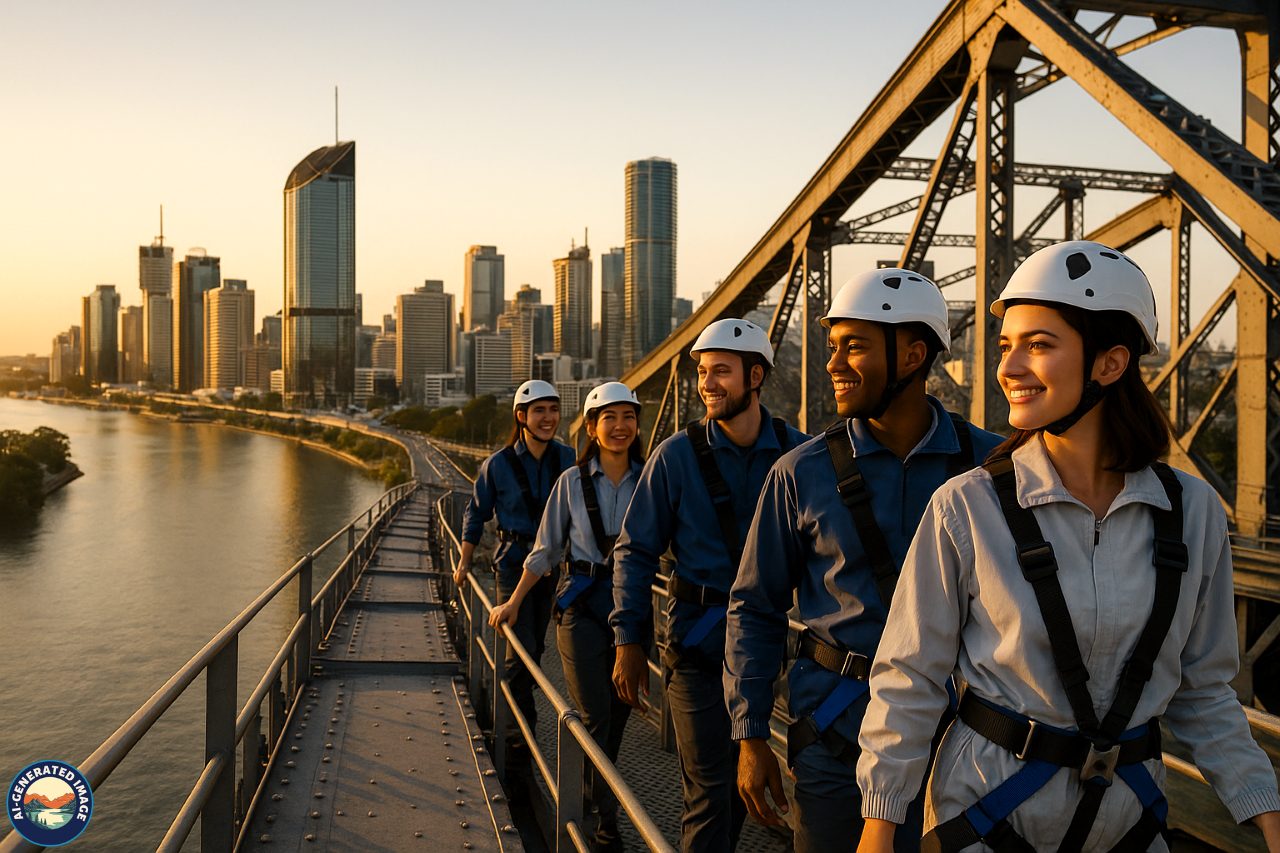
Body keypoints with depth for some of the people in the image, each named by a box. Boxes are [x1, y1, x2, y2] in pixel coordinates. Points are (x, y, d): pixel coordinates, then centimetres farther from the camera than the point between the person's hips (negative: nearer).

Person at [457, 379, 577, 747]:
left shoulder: (567, 460, -1)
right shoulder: (498, 464, -7)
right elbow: (476, 513, 4)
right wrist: (464, 561, 2)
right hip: (514, 562, -3)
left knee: (536, 644, 12)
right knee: (521, 648, -9)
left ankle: (516, 708, 34)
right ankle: (522, 727, 3)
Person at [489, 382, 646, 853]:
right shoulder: (573, 481, 0)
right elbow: (546, 549, 8)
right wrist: (513, 601, 11)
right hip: (582, 603, -2)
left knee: (618, 713, 9)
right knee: (594, 716, -7)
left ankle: (589, 796, 31)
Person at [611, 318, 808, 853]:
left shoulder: (797, 453, -1)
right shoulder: (677, 456, -5)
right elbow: (636, 550, -1)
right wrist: (628, 641, -5)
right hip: (699, 645, -3)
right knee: (709, 789, -2)